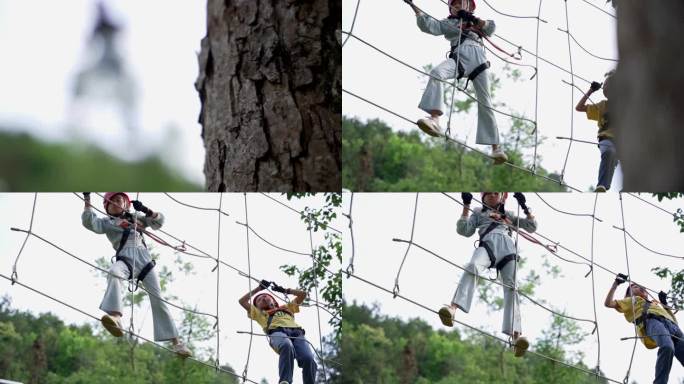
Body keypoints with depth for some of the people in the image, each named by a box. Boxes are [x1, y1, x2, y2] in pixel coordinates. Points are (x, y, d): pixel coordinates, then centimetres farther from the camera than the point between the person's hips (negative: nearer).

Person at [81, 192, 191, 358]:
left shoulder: (136, 217, 27)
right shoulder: (107, 222, 20)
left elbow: (159, 221, 21)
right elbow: (90, 223, 3)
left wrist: (145, 210, 4)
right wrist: (87, 199, -4)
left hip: (144, 259, 3)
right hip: (125, 258, -3)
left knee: (157, 299, -1)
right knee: (114, 272, -39)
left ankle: (175, 341, 1)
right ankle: (115, 316, -58)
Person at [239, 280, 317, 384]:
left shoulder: (287, 308, 45)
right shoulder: (260, 314, 40)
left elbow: (302, 294, 49)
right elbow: (242, 301, 37)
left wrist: (284, 290, 52)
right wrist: (259, 288, 43)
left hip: (297, 332, 3)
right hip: (277, 332, -3)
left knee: (308, 359, -32)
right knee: (287, 347, -43)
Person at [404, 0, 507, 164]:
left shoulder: (476, 21, 29)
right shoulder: (447, 23, 26)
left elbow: (491, 27, 11)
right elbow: (428, 25, 10)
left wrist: (474, 19, -3)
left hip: (478, 59, 1)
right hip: (458, 57, 0)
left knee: (485, 103, -3)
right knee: (436, 73, -32)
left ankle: (495, 147, -1)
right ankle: (435, 120, -48)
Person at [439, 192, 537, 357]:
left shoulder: (509, 214, 37)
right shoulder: (479, 213, 33)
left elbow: (532, 227, 33)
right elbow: (464, 231, 18)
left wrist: (525, 207, 22)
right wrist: (466, 207, 15)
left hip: (508, 246, 2)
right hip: (488, 243, -2)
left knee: (511, 287, -20)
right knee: (473, 267, -36)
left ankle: (516, 334, -37)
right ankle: (453, 308, -58)